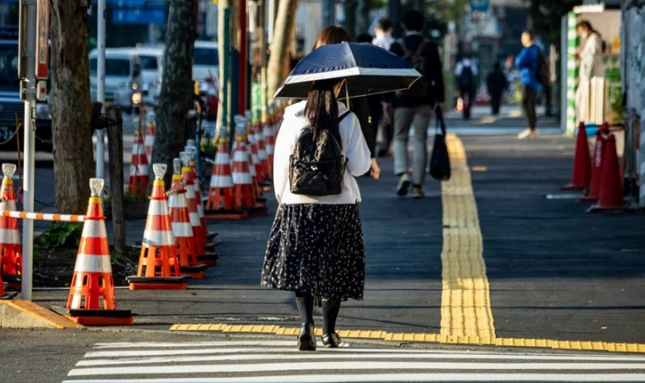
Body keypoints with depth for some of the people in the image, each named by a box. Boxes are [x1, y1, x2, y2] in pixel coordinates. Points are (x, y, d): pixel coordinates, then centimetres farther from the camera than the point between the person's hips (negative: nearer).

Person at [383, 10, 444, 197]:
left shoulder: (397, 47, -3)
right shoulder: (430, 48, -1)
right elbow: (437, 75, -1)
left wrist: (387, 101, 1)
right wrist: (439, 99, 7)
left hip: (402, 100, -1)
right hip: (424, 101, 1)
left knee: (400, 138, 10)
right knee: (420, 140, 5)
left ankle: (402, 174, -13)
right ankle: (417, 185, 2)